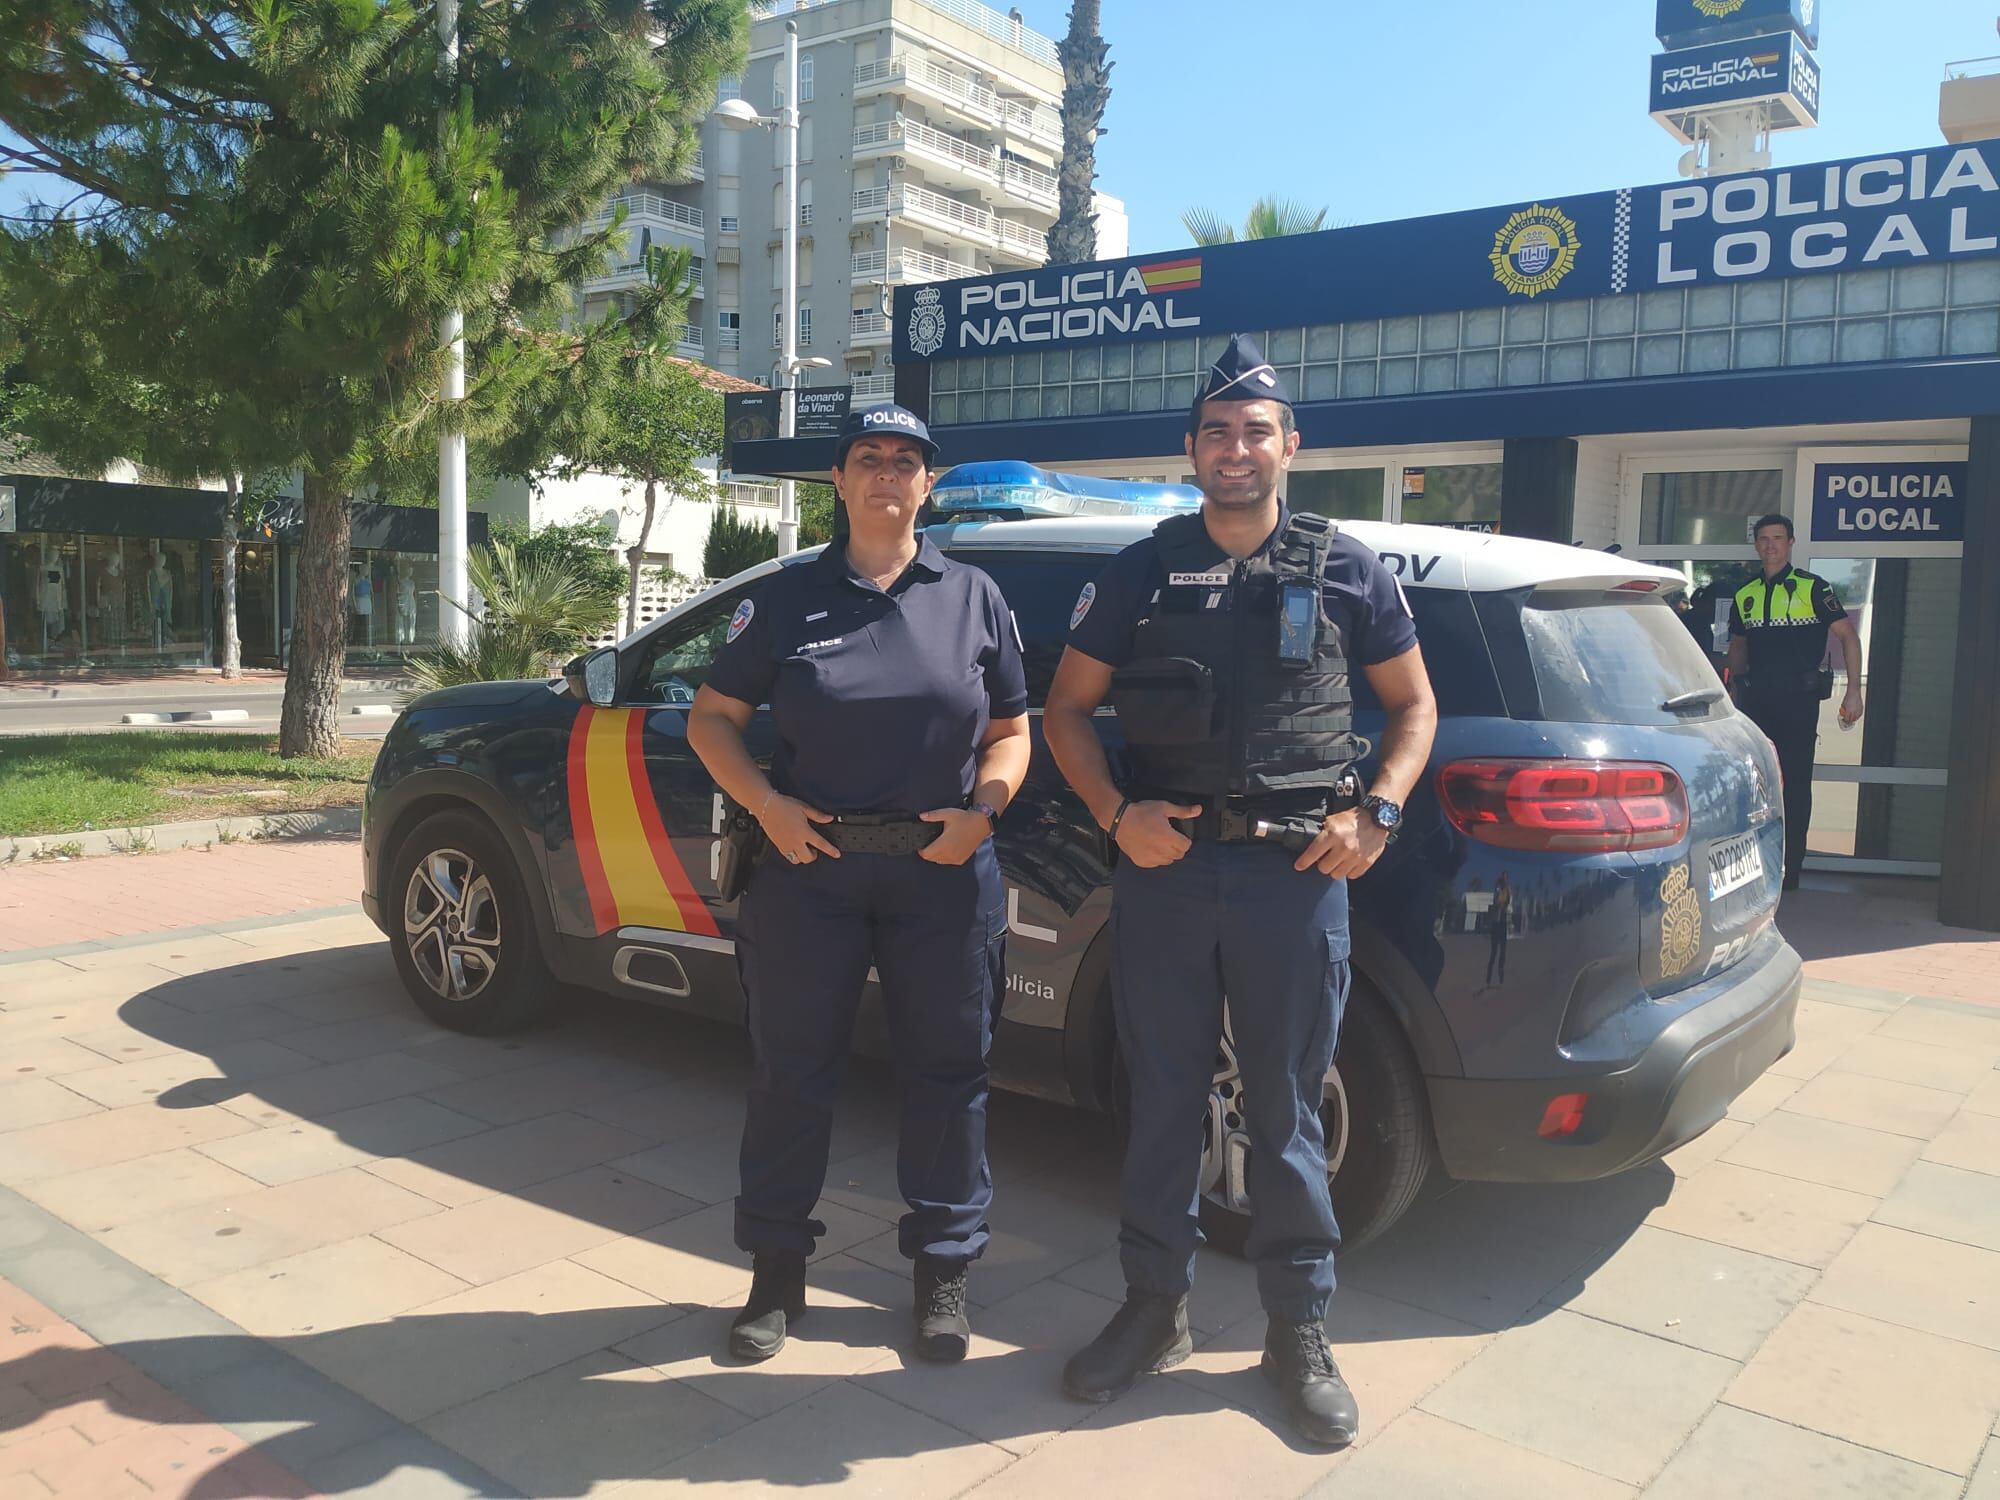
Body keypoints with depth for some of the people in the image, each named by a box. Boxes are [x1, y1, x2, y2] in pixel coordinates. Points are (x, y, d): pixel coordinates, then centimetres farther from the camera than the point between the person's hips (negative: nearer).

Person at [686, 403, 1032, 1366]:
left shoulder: (972, 596, 7)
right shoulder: (789, 598, 5)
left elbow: (1011, 729, 10)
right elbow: (712, 718, 8)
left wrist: (983, 809, -8)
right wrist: (767, 804, -8)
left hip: (944, 872, 1)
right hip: (810, 863, 0)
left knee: (947, 1073, 7)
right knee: (791, 1071, 8)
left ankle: (944, 1270, 25)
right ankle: (776, 1273, 25)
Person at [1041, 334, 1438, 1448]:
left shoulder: (1345, 570, 5)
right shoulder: (1142, 572, 7)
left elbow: (1414, 701, 12)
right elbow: (1069, 708, 10)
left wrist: (1377, 813, -4)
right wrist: (1117, 811, -6)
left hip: (1296, 868, -1)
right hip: (1165, 861, 1)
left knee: (1288, 1113, 7)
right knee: (1163, 1099, 10)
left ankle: (1301, 1333, 23)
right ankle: (1155, 1310, 27)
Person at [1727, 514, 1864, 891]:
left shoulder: (1812, 588, -1)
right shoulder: (1745, 595, 12)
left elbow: (1848, 635, -2)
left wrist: (1854, 691, -9)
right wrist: (1734, 691, 15)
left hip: (1798, 699, -4)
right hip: (1755, 699, 4)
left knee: (1795, 784, 1)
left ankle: (1790, 870, 8)